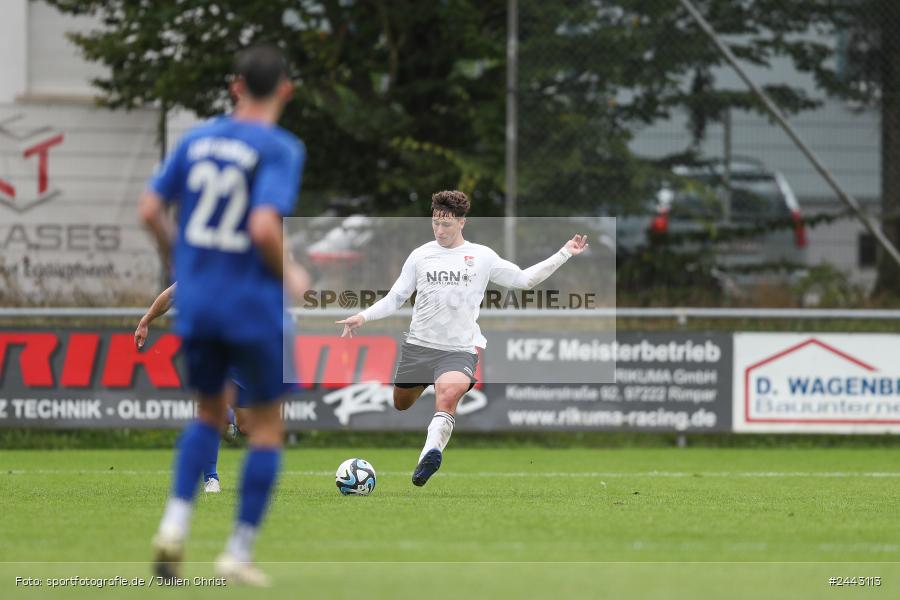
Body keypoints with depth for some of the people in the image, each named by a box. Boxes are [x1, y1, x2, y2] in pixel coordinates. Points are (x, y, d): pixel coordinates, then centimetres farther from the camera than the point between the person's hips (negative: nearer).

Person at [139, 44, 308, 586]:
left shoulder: (197, 139, 5)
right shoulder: (281, 149, -12)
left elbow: (150, 210, 5)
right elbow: (264, 226, -23)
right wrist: (290, 276, -6)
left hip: (195, 302, 5)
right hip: (254, 305, -5)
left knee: (210, 414, 22)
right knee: (268, 426, 11)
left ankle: (175, 525, 2)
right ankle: (240, 552, 8)